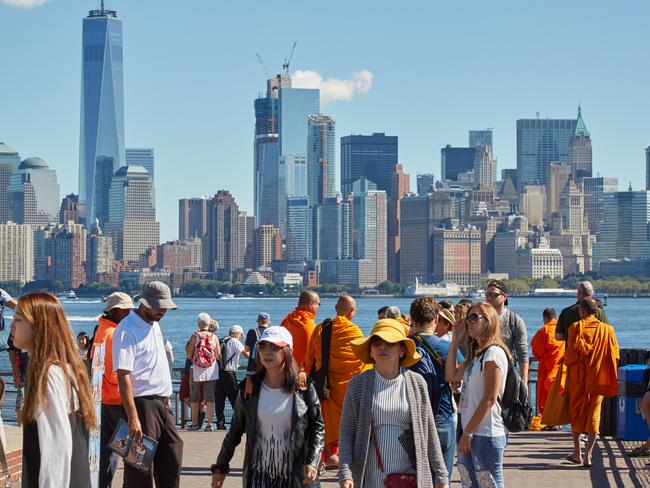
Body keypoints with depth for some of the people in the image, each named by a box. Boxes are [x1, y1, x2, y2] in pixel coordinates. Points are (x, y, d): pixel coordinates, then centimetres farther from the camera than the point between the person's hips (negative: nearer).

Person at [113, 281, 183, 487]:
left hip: (161, 403, 9)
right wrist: (133, 418, -25)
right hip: (142, 405, -9)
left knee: (172, 460, 10)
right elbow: (123, 375, -20)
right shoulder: (127, 330, -13)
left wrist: (166, 400, 18)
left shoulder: (154, 324, 15)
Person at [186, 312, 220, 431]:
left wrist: (187, 347, 13)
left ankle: (195, 423, 13)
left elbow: (189, 355, -5)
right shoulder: (214, 337, 0)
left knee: (194, 398, 10)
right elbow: (218, 356, 2)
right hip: (211, 372, 1)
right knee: (210, 398, 2)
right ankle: (209, 424, -2)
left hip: (197, 372, -1)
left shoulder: (194, 336, -5)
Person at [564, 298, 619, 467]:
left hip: (579, 375, -2)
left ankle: (577, 453, 15)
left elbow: (571, 353, -12)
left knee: (577, 411, 12)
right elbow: (614, 355, 3)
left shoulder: (576, 328, -8)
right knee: (594, 413, 4)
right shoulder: (607, 330, 1)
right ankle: (588, 454, -6)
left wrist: (566, 361, 9)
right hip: (598, 377, 2)